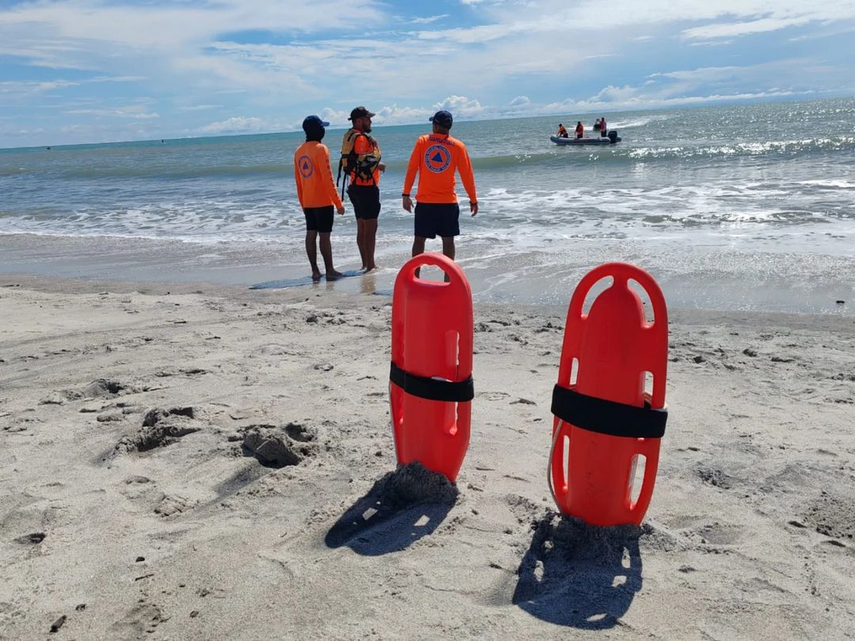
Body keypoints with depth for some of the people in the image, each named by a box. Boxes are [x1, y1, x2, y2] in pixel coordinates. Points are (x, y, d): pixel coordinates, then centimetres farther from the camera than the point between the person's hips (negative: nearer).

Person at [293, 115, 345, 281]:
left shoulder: (299, 151, 10)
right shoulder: (320, 149, -12)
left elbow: (298, 180, 14)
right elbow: (328, 178, -16)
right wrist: (338, 203, -12)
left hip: (307, 203, 7)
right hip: (323, 201, -7)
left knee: (311, 235, 7)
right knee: (324, 235, -4)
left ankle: (315, 271, 10)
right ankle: (329, 271, 1)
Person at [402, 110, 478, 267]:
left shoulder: (422, 141, -1)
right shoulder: (458, 146, -1)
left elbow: (411, 168, -2)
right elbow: (467, 175, 1)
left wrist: (406, 194, 3)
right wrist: (473, 200, 9)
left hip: (424, 201, 0)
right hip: (448, 202, 0)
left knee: (419, 239, 9)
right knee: (448, 240, 8)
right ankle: (448, 278, 8)